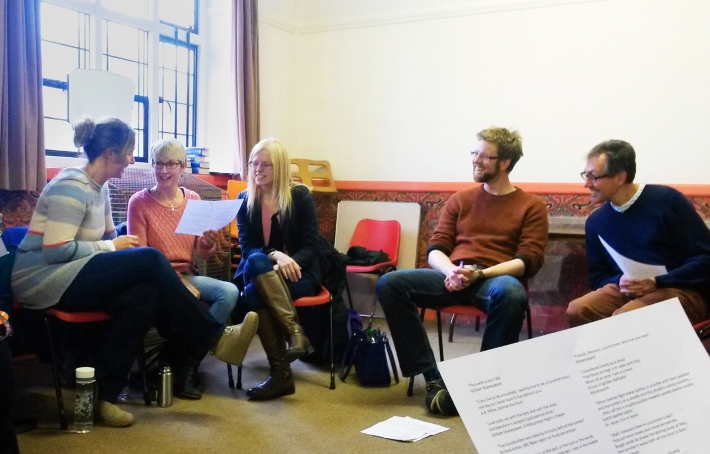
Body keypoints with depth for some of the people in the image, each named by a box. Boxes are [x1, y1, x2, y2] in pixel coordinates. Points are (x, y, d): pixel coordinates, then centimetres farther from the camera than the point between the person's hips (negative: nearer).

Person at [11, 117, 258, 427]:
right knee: (150, 259, -22)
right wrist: (112, 247, -14)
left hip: (67, 279, 9)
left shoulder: (99, 188, 14)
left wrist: (121, 244, -5)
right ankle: (215, 338, -16)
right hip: (42, 279, -9)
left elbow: (109, 239, 17)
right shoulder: (72, 187, -15)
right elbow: (56, 250, -23)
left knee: (145, 294, -21)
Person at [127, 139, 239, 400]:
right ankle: (186, 365, -11)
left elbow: (201, 253, 9)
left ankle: (188, 362, -12)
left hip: (188, 275, 5)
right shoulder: (140, 202, -4)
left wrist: (209, 243, -16)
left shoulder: (193, 200, 8)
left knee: (230, 292, -25)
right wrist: (175, 280, -20)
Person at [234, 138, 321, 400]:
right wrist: (274, 256, -25)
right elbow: (247, 247, -4)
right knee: (257, 261, -35)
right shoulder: (244, 199, 7)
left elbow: (311, 247, -4)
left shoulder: (300, 195, 0)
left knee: (254, 293, -33)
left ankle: (281, 374, -31)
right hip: (261, 275, 3)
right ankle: (295, 331, -38)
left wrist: (289, 262, -25)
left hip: (297, 274, -2)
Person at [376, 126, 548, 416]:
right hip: (453, 277, 4)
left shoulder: (531, 206, 8)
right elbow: (435, 249, 12)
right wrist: (451, 271, -12)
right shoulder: (460, 200, 19)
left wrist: (479, 273, -18)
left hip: (496, 280, -3)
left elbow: (528, 261, -3)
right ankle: (433, 377, -21)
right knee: (390, 283, -21)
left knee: (511, 293, -40)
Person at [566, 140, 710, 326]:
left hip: (682, 290, -5)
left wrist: (655, 282, -18)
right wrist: (619, 281, -10)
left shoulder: (667, 200, -8)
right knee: (576, 311, -21)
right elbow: (598, 278, 14)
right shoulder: (595, 221, 8)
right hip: (628, 291, 5)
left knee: (623, 319, -33)